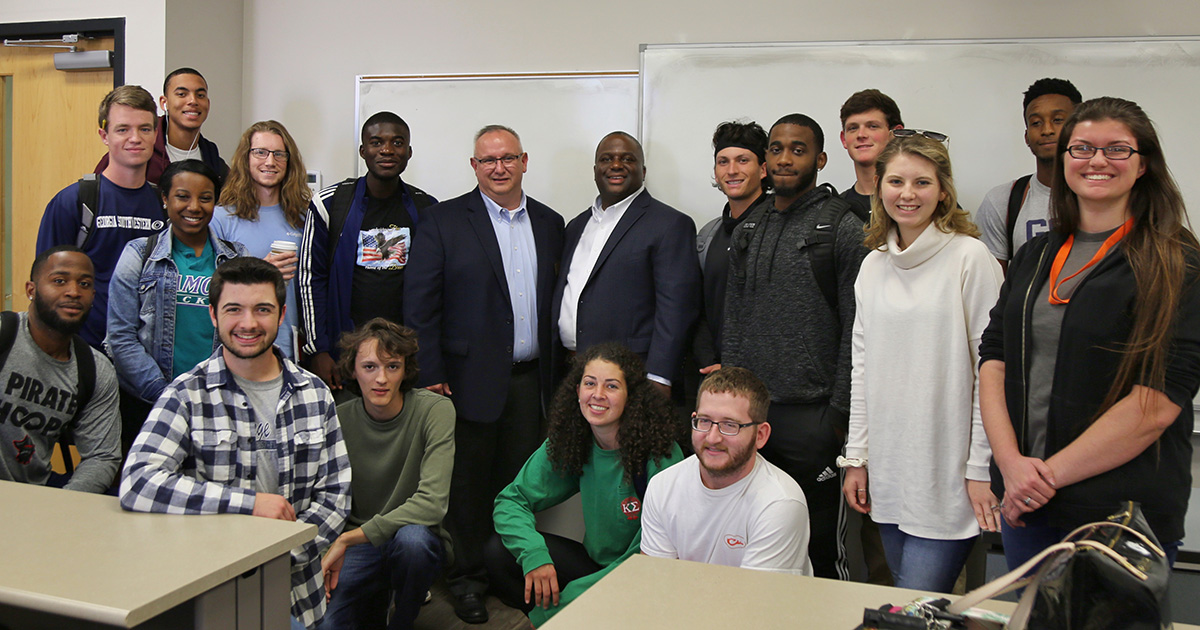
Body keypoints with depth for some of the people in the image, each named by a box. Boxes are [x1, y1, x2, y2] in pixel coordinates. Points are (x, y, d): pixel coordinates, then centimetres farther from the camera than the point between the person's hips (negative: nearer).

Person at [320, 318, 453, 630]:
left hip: (419, 536, -2)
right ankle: (374, 602, 16)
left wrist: (348, 538, -23)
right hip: (357, 548, 2)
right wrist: (326, 557, -13)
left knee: (411, 537, -35)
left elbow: (432, 502, -24)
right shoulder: (339, 420, -5)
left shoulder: (435, 410, -15)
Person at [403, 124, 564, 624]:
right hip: (470, 377, -3)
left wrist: (557, 373, 5)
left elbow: (554, 299, 10)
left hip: (529, 380, 3)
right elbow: (420, 303, -6)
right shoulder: (443, 221, -2)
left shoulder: (549, 223, 10)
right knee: (468, 482, 6)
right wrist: (430, 375, -11)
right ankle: (468, 579, 22)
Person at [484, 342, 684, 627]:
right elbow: (512, 500, -1)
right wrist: (533, 554, -23)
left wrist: (565, 599, -22)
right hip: (595, 562, 6)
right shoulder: (568, 443, -6)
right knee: (500, 552, -12)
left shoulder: (660, 456, -20)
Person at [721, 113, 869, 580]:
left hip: (811, 415, -5)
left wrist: (840, 412, -11)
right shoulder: (748, 230, 13)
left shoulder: (842, 227, -4)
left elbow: (855, 329, -8)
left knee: (820, 548, 4)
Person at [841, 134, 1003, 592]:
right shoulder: (873, 266, 10)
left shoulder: (970, 257, -7)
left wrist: (981, 469, -11)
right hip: (887, 474, 5)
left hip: (947, 477, -5)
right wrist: (856, 457, 9)